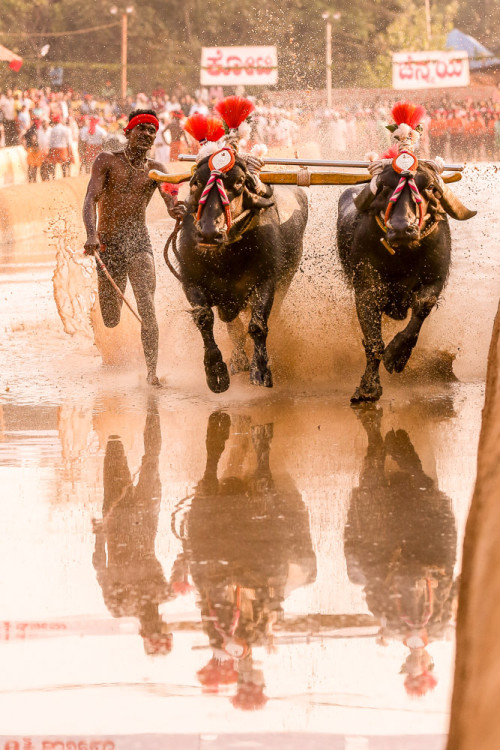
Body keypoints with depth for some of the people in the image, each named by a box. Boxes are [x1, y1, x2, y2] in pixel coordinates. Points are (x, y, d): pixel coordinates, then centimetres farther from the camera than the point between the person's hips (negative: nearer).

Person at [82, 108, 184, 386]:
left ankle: (152, 371, -22)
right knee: (111, 321, 6)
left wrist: (176, 209, -33)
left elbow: (171, 199, -6)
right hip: (108, 244, 0)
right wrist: (92, 234, -28)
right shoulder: (107, 161, 2)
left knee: (147, 308, -22)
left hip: (139, 241, 0)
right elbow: (91, 199, -10)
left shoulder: (155, 169, 9)